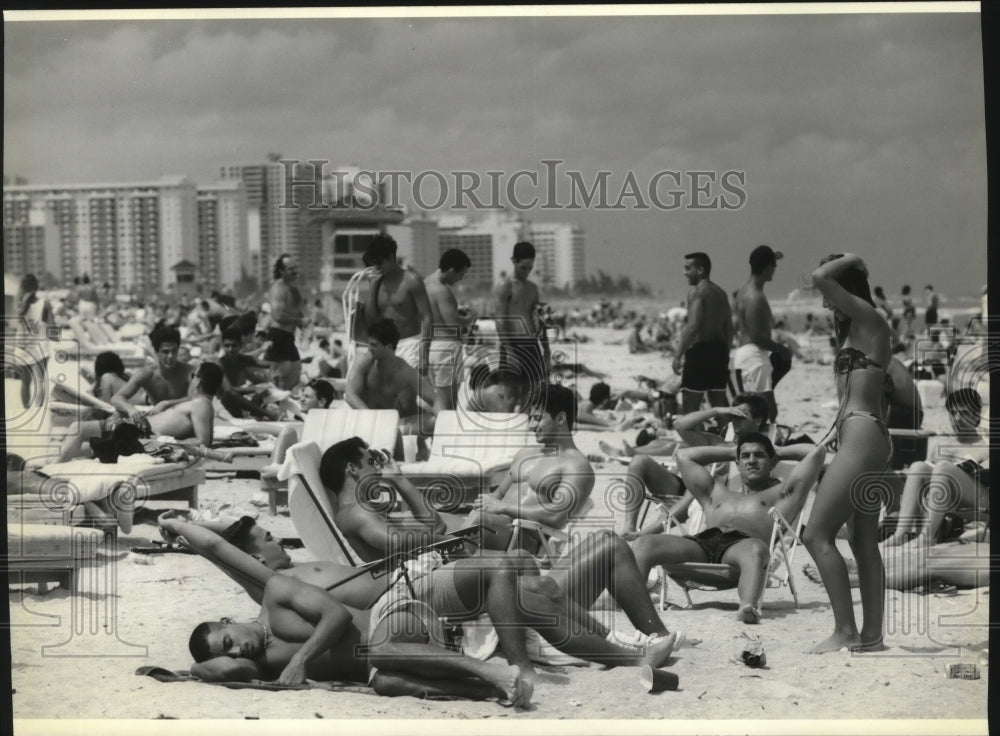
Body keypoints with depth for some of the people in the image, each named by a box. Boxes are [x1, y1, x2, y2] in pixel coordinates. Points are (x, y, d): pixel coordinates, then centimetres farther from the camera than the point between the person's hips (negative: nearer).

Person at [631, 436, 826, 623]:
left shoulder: (781, 494, 32)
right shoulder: (716, 494, 43)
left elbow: (817, 451, 28)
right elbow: (683, 456, 50)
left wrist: (780, 451, 43)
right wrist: (731, 452, 52)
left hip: (742, 542, -3)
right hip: (701, 542, 3)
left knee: (755, 549, -43)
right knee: (643, 543, -24)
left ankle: (748, 608, -68)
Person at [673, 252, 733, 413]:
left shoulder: (697, 291, -11)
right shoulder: (721, 293, 16)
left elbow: (693, 326, -21)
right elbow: (729, 328, 19)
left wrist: (678, 355, -20)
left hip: (700, 350, -9)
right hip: (719, 350, 9)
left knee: (690, 406, -6)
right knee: (719, 403, 12)